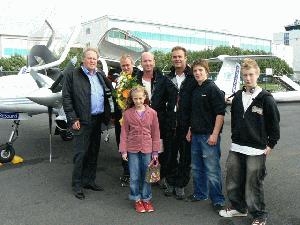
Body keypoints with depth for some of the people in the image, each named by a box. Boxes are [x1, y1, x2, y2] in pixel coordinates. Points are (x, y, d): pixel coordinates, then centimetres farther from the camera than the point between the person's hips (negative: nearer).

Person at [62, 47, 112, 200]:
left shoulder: (101, 75, 13)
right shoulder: (73, 75, -4)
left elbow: (110, 91, 19)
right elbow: (66, 98, -7)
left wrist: (107, 115, 8)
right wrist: (73, 119, -12)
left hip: (97, 120, 6)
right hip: (82, 121, -6)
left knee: (93, 152, 13)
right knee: (81, 153, -1)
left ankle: (89, 180, 27)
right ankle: (77, 185, 13)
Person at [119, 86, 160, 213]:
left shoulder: (152, 113, -3)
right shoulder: (127, 113, -3)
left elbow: (155, 133, 1)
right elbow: (124, 133, -1)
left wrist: (155, 151, 0)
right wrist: (123, 150, -5)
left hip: (147, 149, 0)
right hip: (132, 150, 0)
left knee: (146, 176, 11)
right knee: (134, 177, 8)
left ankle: (146, 199, 28)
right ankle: (137, 200, 25)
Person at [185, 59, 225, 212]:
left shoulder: (213, 89, -10)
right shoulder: (195, 90, 13)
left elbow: (220, 113, -15)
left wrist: (215, 134, -19)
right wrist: (190, 130, 17)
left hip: (209, 136, -8)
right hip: (196, 135, 8)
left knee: (212, 169, -3)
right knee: (196, 168, 17)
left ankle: (217, 200, 11)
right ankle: (200, 194, 33)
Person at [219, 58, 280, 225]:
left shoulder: (266, 98, -8)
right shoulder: (238, 97, 7)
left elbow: (274, 123, -4)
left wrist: (270, 144, -3)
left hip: (256, 150, -5)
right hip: (236, 149, 6)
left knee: (253, 184, 2)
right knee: (233, 181, 13)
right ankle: (238, 207, 35)